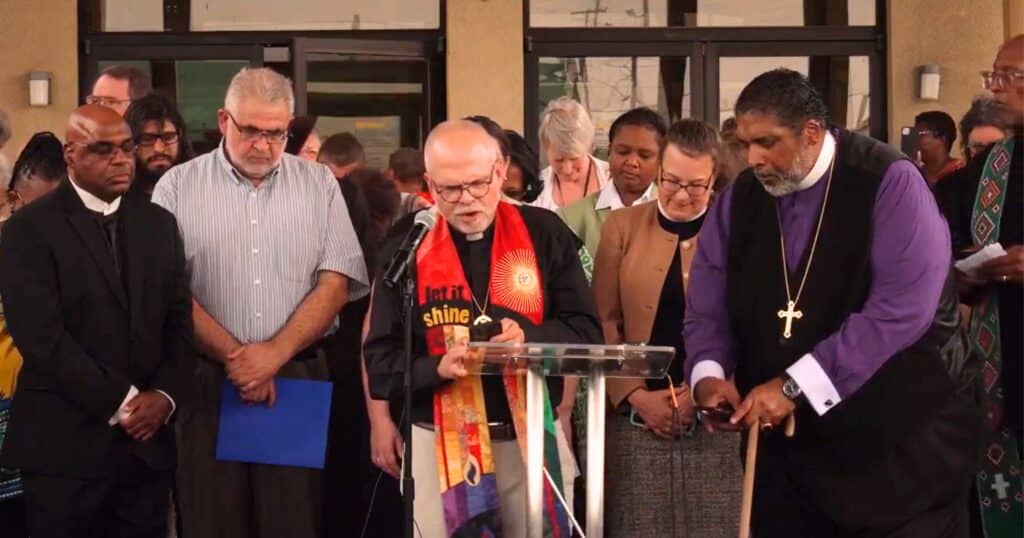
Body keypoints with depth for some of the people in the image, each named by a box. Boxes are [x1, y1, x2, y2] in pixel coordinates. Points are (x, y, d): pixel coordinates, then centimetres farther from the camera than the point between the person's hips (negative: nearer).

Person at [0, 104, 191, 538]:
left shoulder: (159, 224, 12)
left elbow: (180, 319, 10)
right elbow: (42, 336, -14)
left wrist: (164, 395, -6)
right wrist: (119, 403, -15)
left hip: (147, 439, 5)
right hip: (64, 445, -4)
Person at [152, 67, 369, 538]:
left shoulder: (319, 184, 7)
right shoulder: (178, 187, 3)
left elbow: (337, 282, 0)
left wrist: (275, 353, -10)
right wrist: (232, 356, -11)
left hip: (298, 378, 1)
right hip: (206, 382, -1)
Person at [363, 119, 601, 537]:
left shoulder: (543, 234, 2)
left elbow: (586, 332, -1)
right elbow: (381, 362, -2)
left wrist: (530, 340, -20)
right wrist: (437, 367, -22)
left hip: (532, 438, 1)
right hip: (438, 444, 0)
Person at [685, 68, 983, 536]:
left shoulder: (889, 182, -15)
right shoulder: (739, 199, 3)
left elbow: (901, 307, -24)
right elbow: (707, 307, 5)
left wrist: (794, 385, -26)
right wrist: (708, 373, -18)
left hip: (899, 433, -4)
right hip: (786, 437, 5)